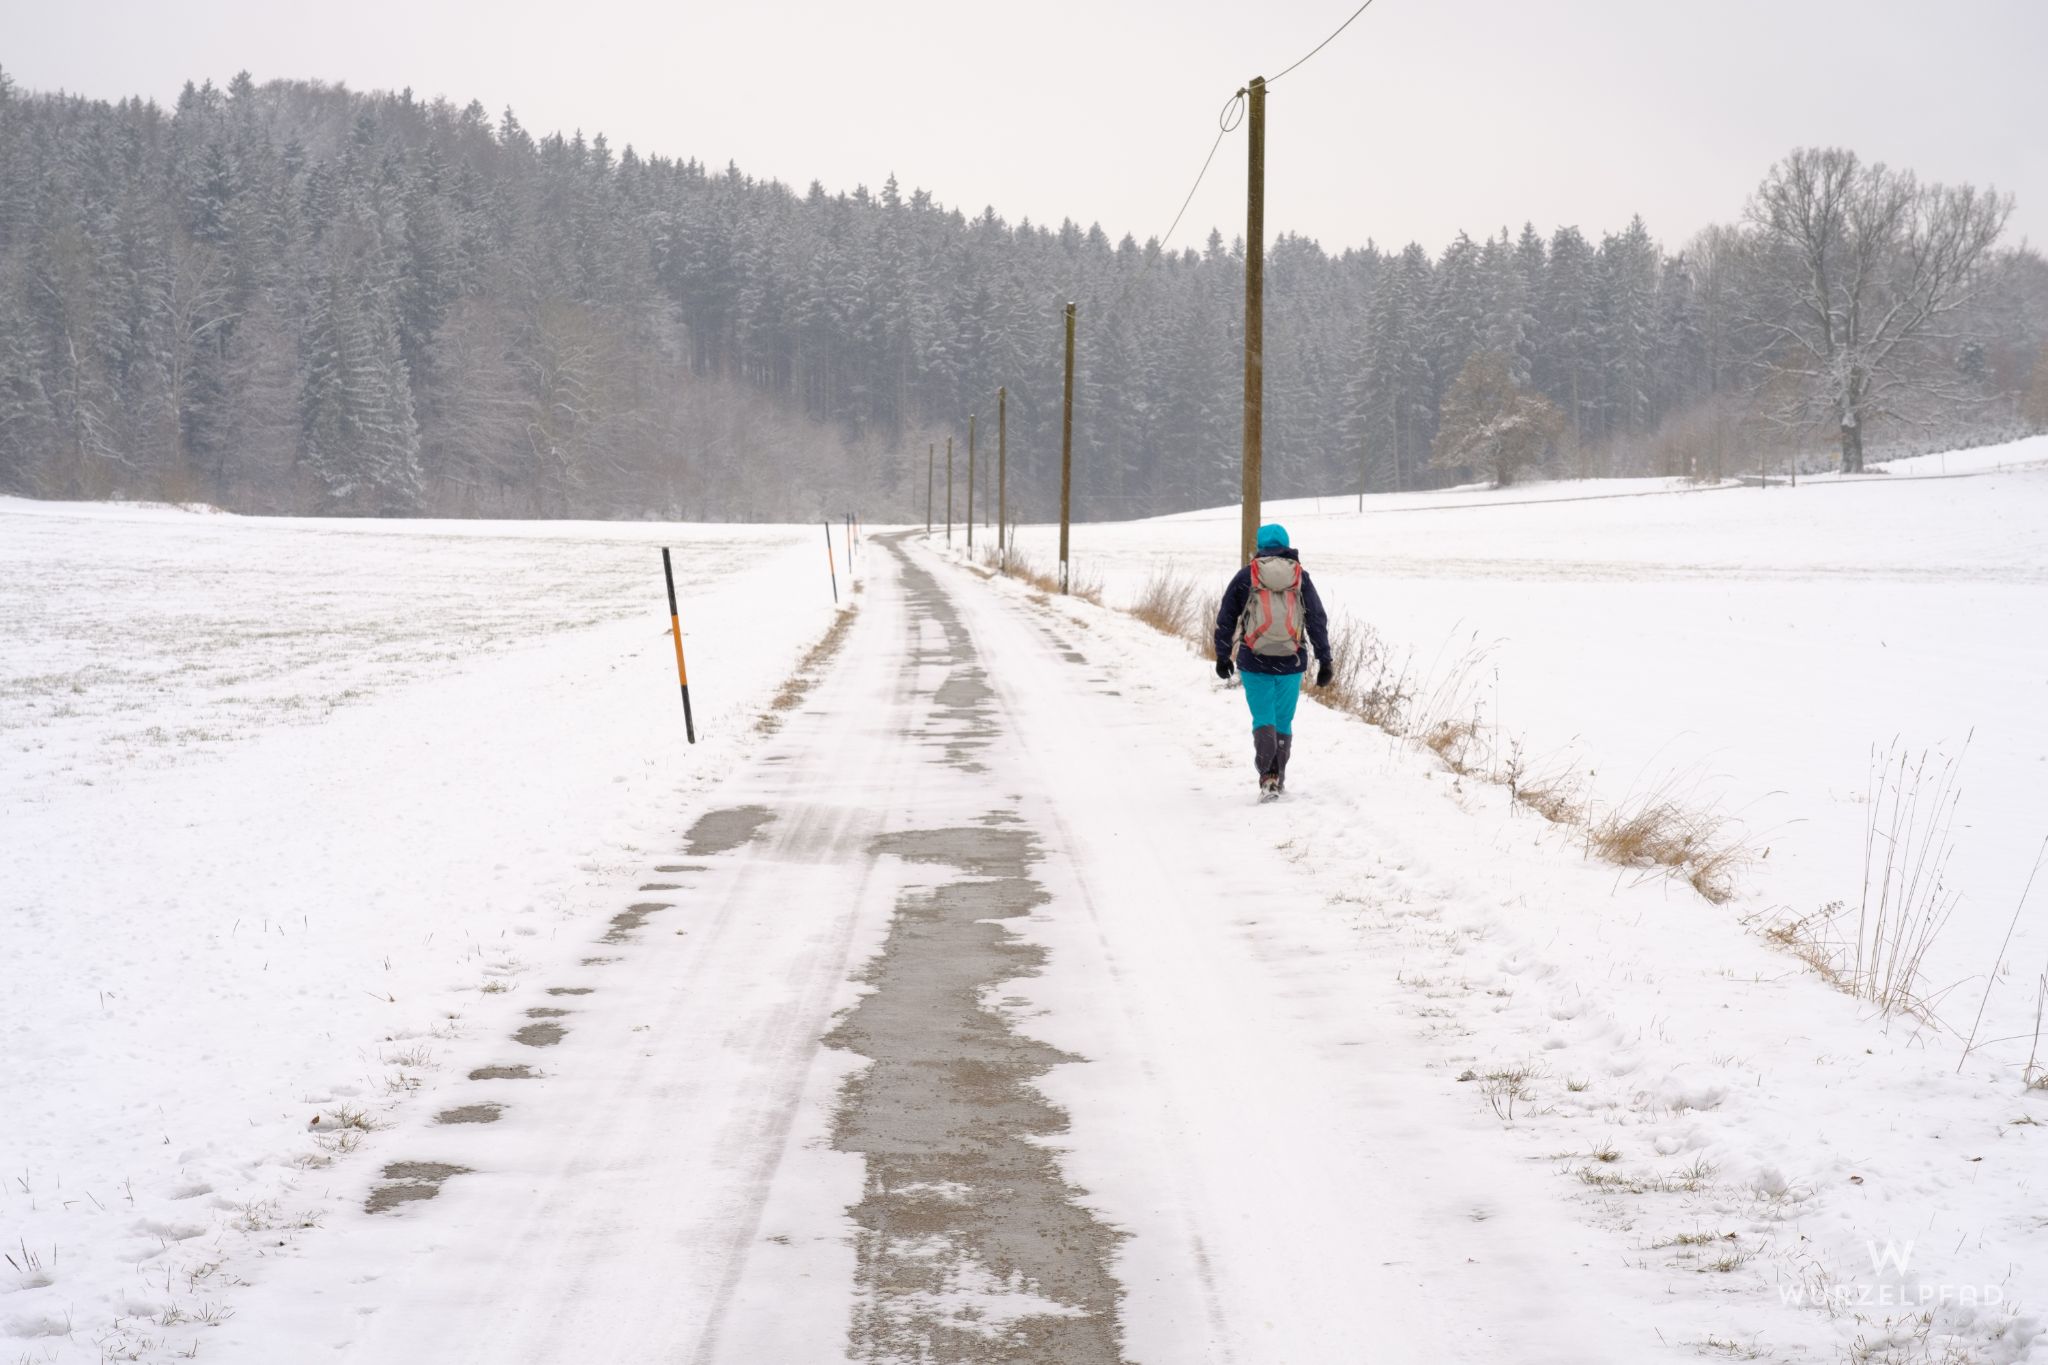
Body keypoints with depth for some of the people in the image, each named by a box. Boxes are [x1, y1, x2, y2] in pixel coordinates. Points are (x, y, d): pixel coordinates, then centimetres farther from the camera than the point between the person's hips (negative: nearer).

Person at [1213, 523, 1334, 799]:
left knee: (1263, 719, 2)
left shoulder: (1246, 576, 2)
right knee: (1284, 721, 13)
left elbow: (1225, 619, 5)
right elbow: (1318, 621, 3)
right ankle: (1279, 779, 19)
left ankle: (1267, 777, -18)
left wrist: (1222, 656, 15)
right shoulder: (1301, 577, 5)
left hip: (1255, 662, -1)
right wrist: (1325, 660, 6)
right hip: (1291, 662, 1)